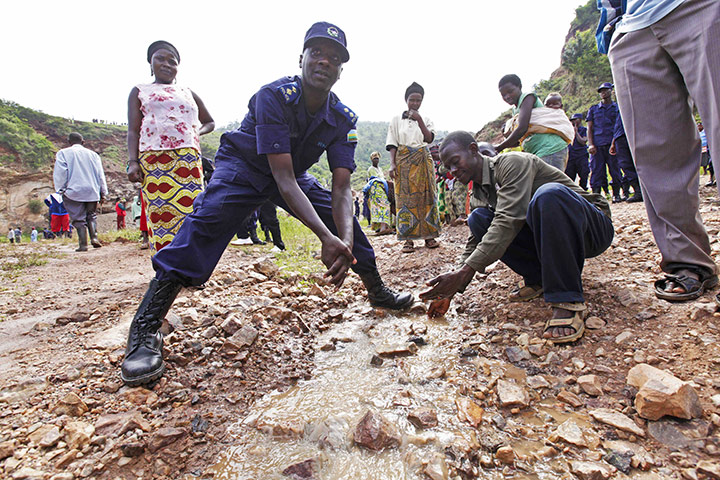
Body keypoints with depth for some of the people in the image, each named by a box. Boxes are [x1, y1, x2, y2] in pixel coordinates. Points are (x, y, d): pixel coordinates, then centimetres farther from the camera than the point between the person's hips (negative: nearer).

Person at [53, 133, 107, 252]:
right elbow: (101, 175, 9)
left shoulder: (63, 153, 3)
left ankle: (83, 244, -4)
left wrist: (60, 189, 4)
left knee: (79, 219, 0)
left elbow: (60, 173, -5)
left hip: (73, 191, -2)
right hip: (92, 191, 3)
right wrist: (103, 193, 13)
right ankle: (94, 237, -4)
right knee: (91, 215, 15)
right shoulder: (93, 154, 11)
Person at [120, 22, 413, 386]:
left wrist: (346, 243, -42)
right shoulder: (274, 96, -30)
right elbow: (283, 178, -37)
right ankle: (145, 328, -27)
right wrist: (325, 237, -48)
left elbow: (341, 189, -24)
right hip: (243, 167, -4)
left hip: (294, 174, 5)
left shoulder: (344, 119, -16)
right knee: (208, 219, -31)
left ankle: (378, 291, 17)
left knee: (346, 221, -6)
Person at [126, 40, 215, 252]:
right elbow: (133, 131, 11)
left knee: (189, 207, -8)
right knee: (159, 213, -8)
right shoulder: (140, 91, 19)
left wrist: (198, 132, 10)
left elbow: (209, 122, 32)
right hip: (153, 160, -2)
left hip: (188, 158, 2)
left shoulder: (188, 93, 25)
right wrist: (132, 161, -4)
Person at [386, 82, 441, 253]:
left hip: (423, 161, 2)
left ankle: (429, 236, 2)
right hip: (404, 162, -2)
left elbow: (429, 139, -1)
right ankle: (408, 238, -5)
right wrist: (392, 164, -9)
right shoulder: (397, 120, 10)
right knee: (405, 197, -7)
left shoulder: (426, 120, 15)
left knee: (426, 195, -3)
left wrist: (419, 120, -9)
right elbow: (392, 144, 4)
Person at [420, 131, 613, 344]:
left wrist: (465, 271, -37)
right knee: (478, 219, -9)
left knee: (548, 193, -39)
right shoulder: (481, 190, 6)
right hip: (547, 236, 7)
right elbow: (475, 243, 7)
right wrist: (451, 288, -4)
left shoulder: (512, 163, -18)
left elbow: (508, 221, -31)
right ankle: (539, 279, -4)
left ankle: (568, 302, -32)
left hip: (593, 227, -7)